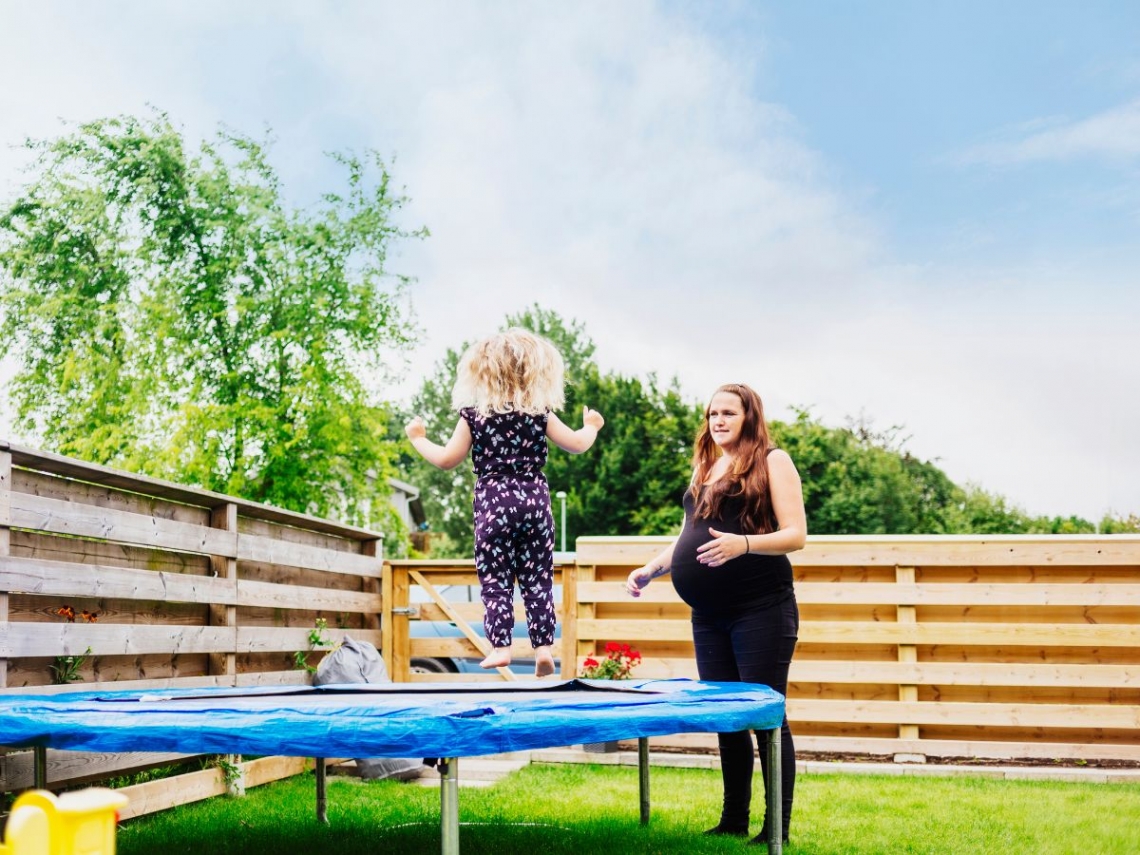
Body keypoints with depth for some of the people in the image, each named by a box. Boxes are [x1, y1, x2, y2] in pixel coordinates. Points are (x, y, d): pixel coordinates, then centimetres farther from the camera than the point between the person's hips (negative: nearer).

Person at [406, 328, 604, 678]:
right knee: (538, 578, 7)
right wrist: (590, 425, 28)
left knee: (495, 578, 3)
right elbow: (577, 444, 7)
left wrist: (418, 439, 19)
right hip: (534, 500, 2)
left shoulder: (473, 415, -1)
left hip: (493, 502, -2)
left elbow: (447, 459, 2)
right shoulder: (540, 413, 3)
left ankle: (500, 646, -2)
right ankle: (543, 646, 4)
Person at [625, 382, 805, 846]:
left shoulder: (772, 460, -3)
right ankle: (733, 819, 22)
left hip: (761, 611, -7)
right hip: (709, 616, 7)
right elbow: (689, 535, 25)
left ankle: (778, 828, 5)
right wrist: (650, 569, 11)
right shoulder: (704, 467, 17)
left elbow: (796, 535, -11)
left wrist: (744, 543, -27)